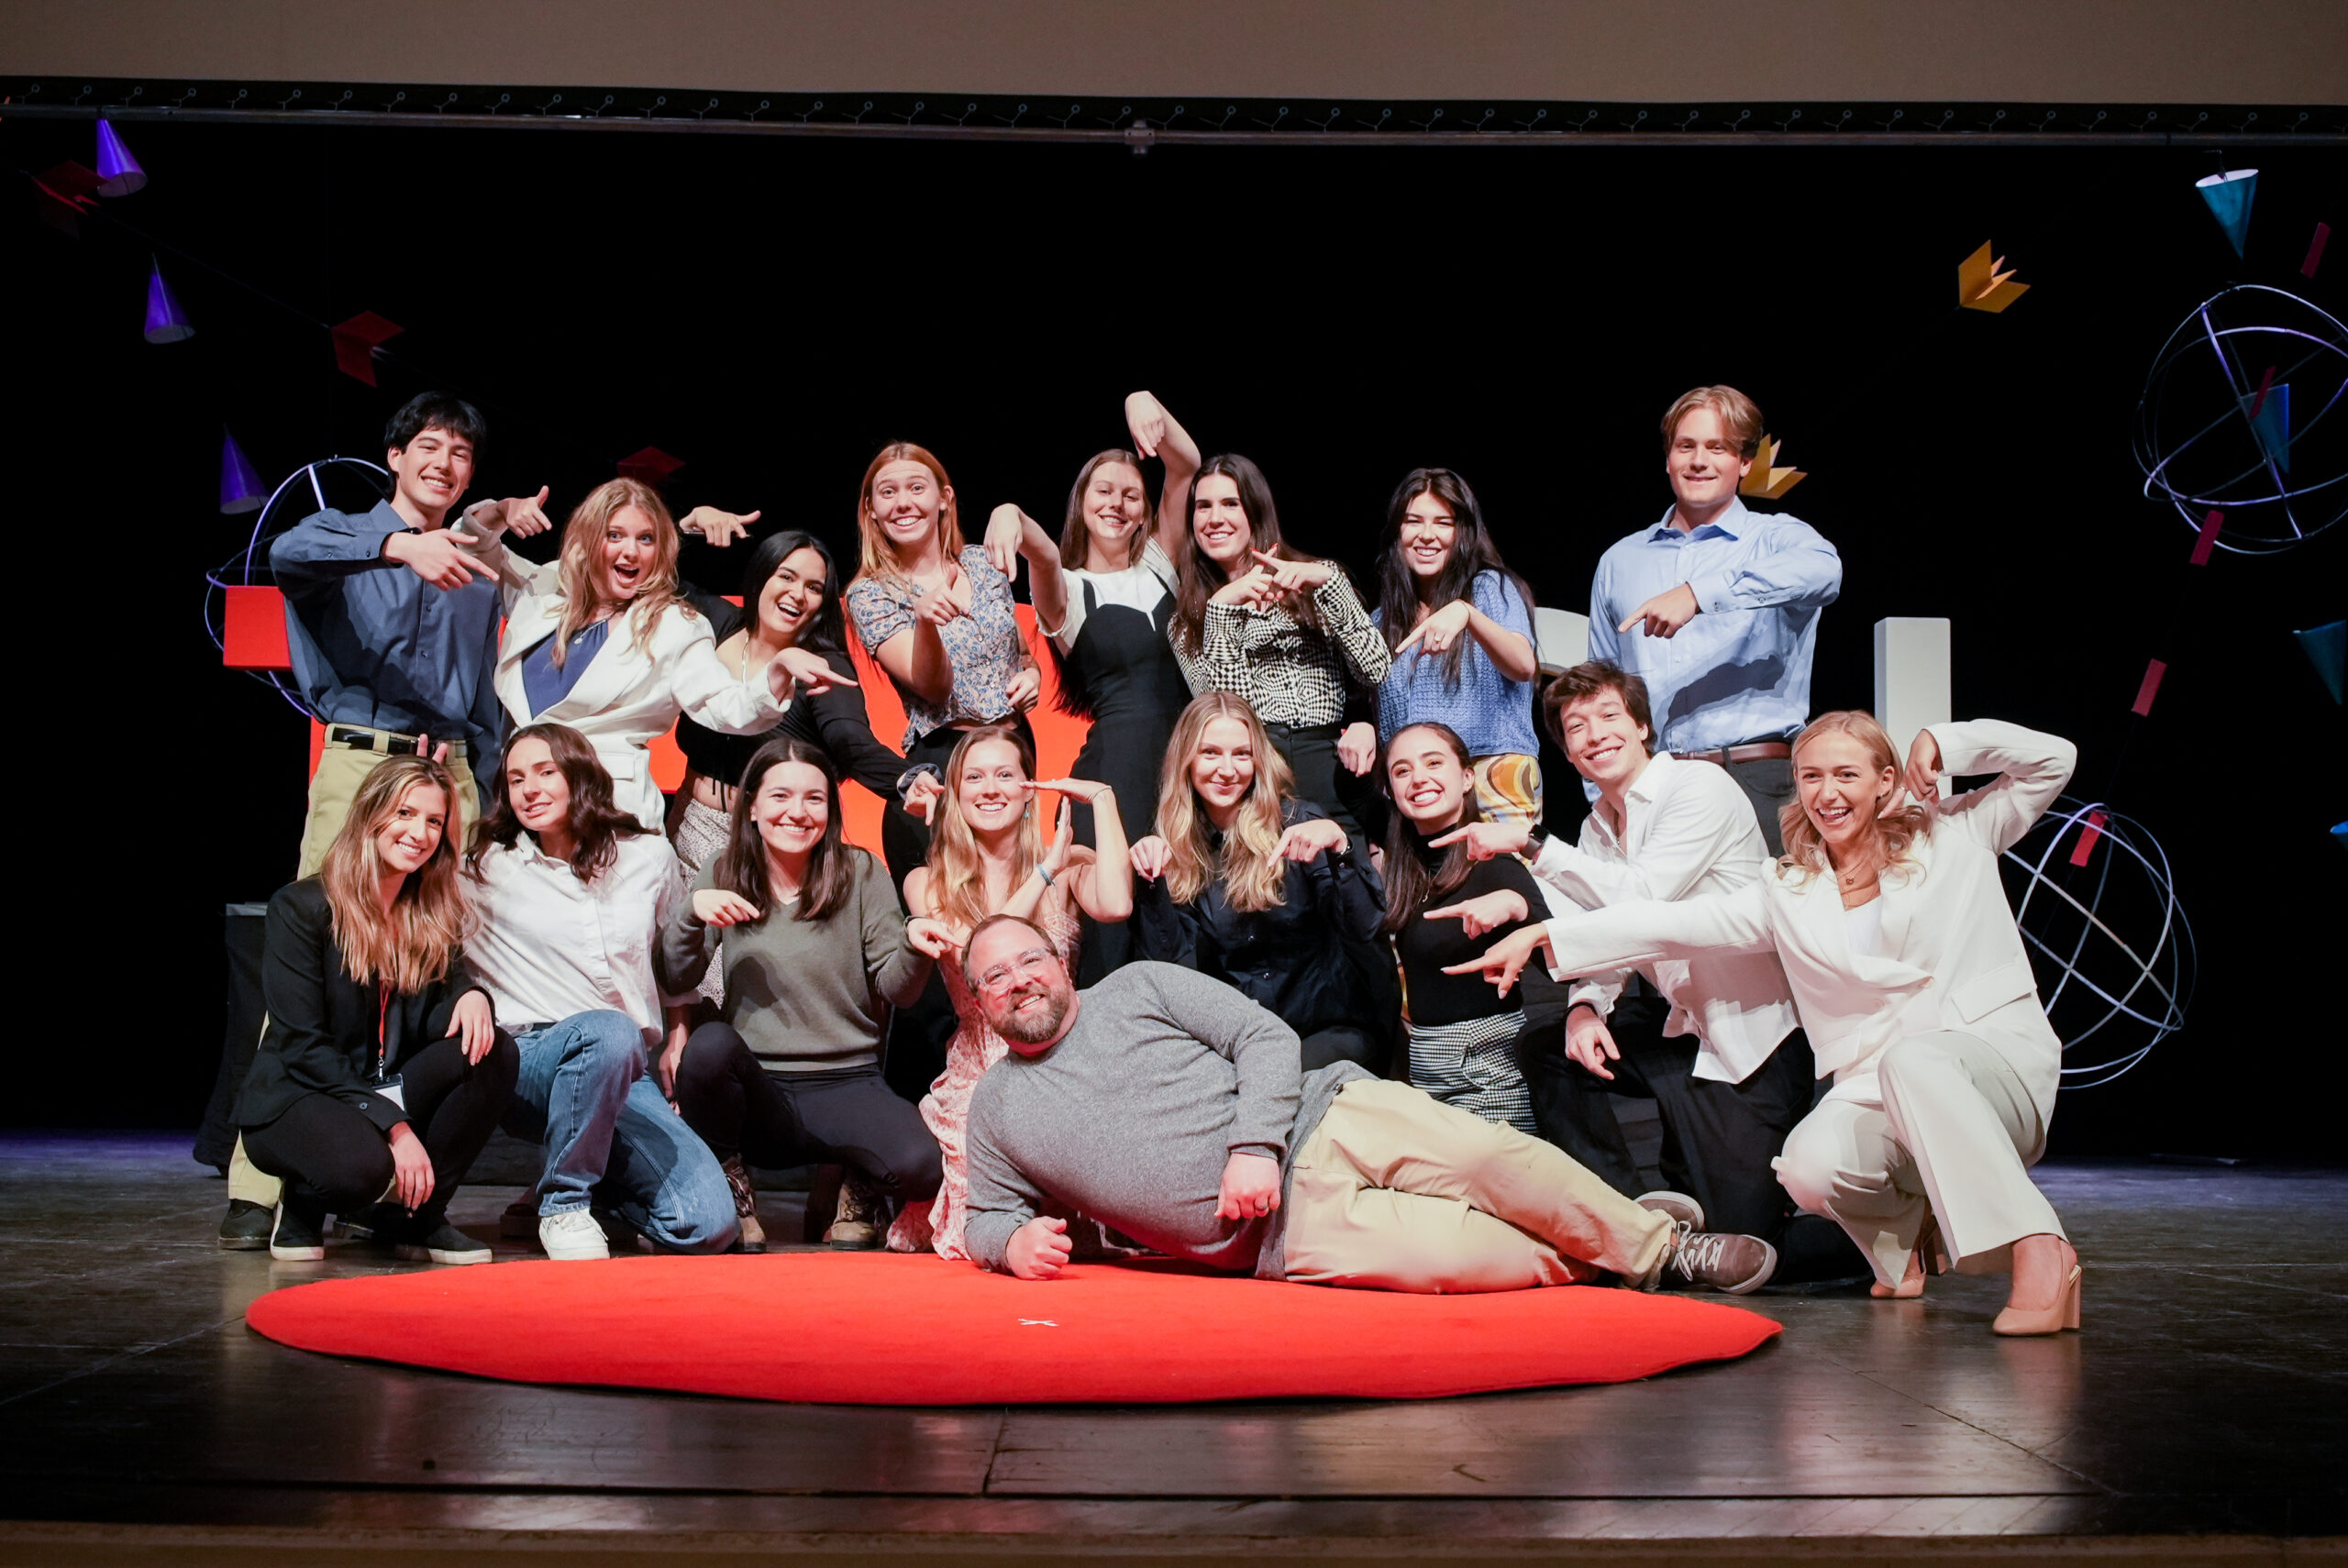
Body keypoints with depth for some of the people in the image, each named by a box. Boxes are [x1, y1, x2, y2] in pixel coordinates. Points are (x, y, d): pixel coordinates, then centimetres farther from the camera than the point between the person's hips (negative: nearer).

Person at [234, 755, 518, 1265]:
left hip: (390, 1092, 6)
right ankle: (302, 1203, 0)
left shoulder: (435, 917, 8)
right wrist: (394, 1125, -25)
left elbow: (436, 1022, -1)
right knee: (361, 1165, -38)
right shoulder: (302, 907, -9)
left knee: (495, 1051, -21)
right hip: (294, 1096, -5)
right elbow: (303, 1044, -15)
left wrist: (469, 994, -27)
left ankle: (417, 1216, -8)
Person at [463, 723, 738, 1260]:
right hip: (528, 1060, -3)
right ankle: (563, 1202, -16)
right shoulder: (488, 867, 7)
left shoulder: (649, 857, 11)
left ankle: (586, 1181, 14)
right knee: (609, 1031, -40)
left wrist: (678, 1036, 14)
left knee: (709, 1226, -16)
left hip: (626, 1074, 3)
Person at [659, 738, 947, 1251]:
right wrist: (692, 912, -19)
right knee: (709, 1043, -34)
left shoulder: (861, 873, 2)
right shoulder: (723, 873, 5)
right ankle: (727, 1191, -6)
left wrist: (915, 949, -23)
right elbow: (675, 979, -1)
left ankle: (861, 1191, 10)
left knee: (920, 1166, -30)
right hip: (757, 1089, 1)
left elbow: (894, 988, 0)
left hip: (846, 1084, 0)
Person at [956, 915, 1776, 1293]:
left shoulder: (1138, 986, 8)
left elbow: (1267, 1038, 2)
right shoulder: (997, 1108, 11)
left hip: (1325, 1119, 1)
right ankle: (1587, 1263, 3)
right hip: (1290, 1223, -1)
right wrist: (1016, 1240, -9)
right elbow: (987, 1215, 17)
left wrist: (1252, 1147, -15)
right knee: (1451, 1255, -26)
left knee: (1494, 1156, -20)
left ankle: (1658, 1247, 3)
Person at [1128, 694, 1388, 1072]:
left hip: (1330, 1028, -3)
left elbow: (1363, 930, -15)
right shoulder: (1177, 846, 5)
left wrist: (1339, 844, -31)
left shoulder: (1297, 824, -5)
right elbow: (1173, 961, -1)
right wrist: (1153, 881, -14)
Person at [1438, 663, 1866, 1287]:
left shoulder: (1700, 786, -14)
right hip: (1679, 1022, 8)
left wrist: (1531, 843, -24)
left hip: (1753, 1034, -8)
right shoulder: (1598, 827, 11)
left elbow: (1641, 897, -26)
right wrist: (1586, 1006, -12)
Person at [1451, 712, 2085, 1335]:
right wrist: (1540, 937, 3)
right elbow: (1675, 923, 9)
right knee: (1809, 1166, -30)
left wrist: (1940, 743, -1)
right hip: (1877, 1091, 2)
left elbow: (2052, 758, 9)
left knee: (1913, 1057, -37)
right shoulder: (1788, 893, 15)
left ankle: (2039, 1253, -36)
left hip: (1997, 1055, -2)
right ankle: (1906, 1231, 5)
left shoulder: (1952, 835, 11)